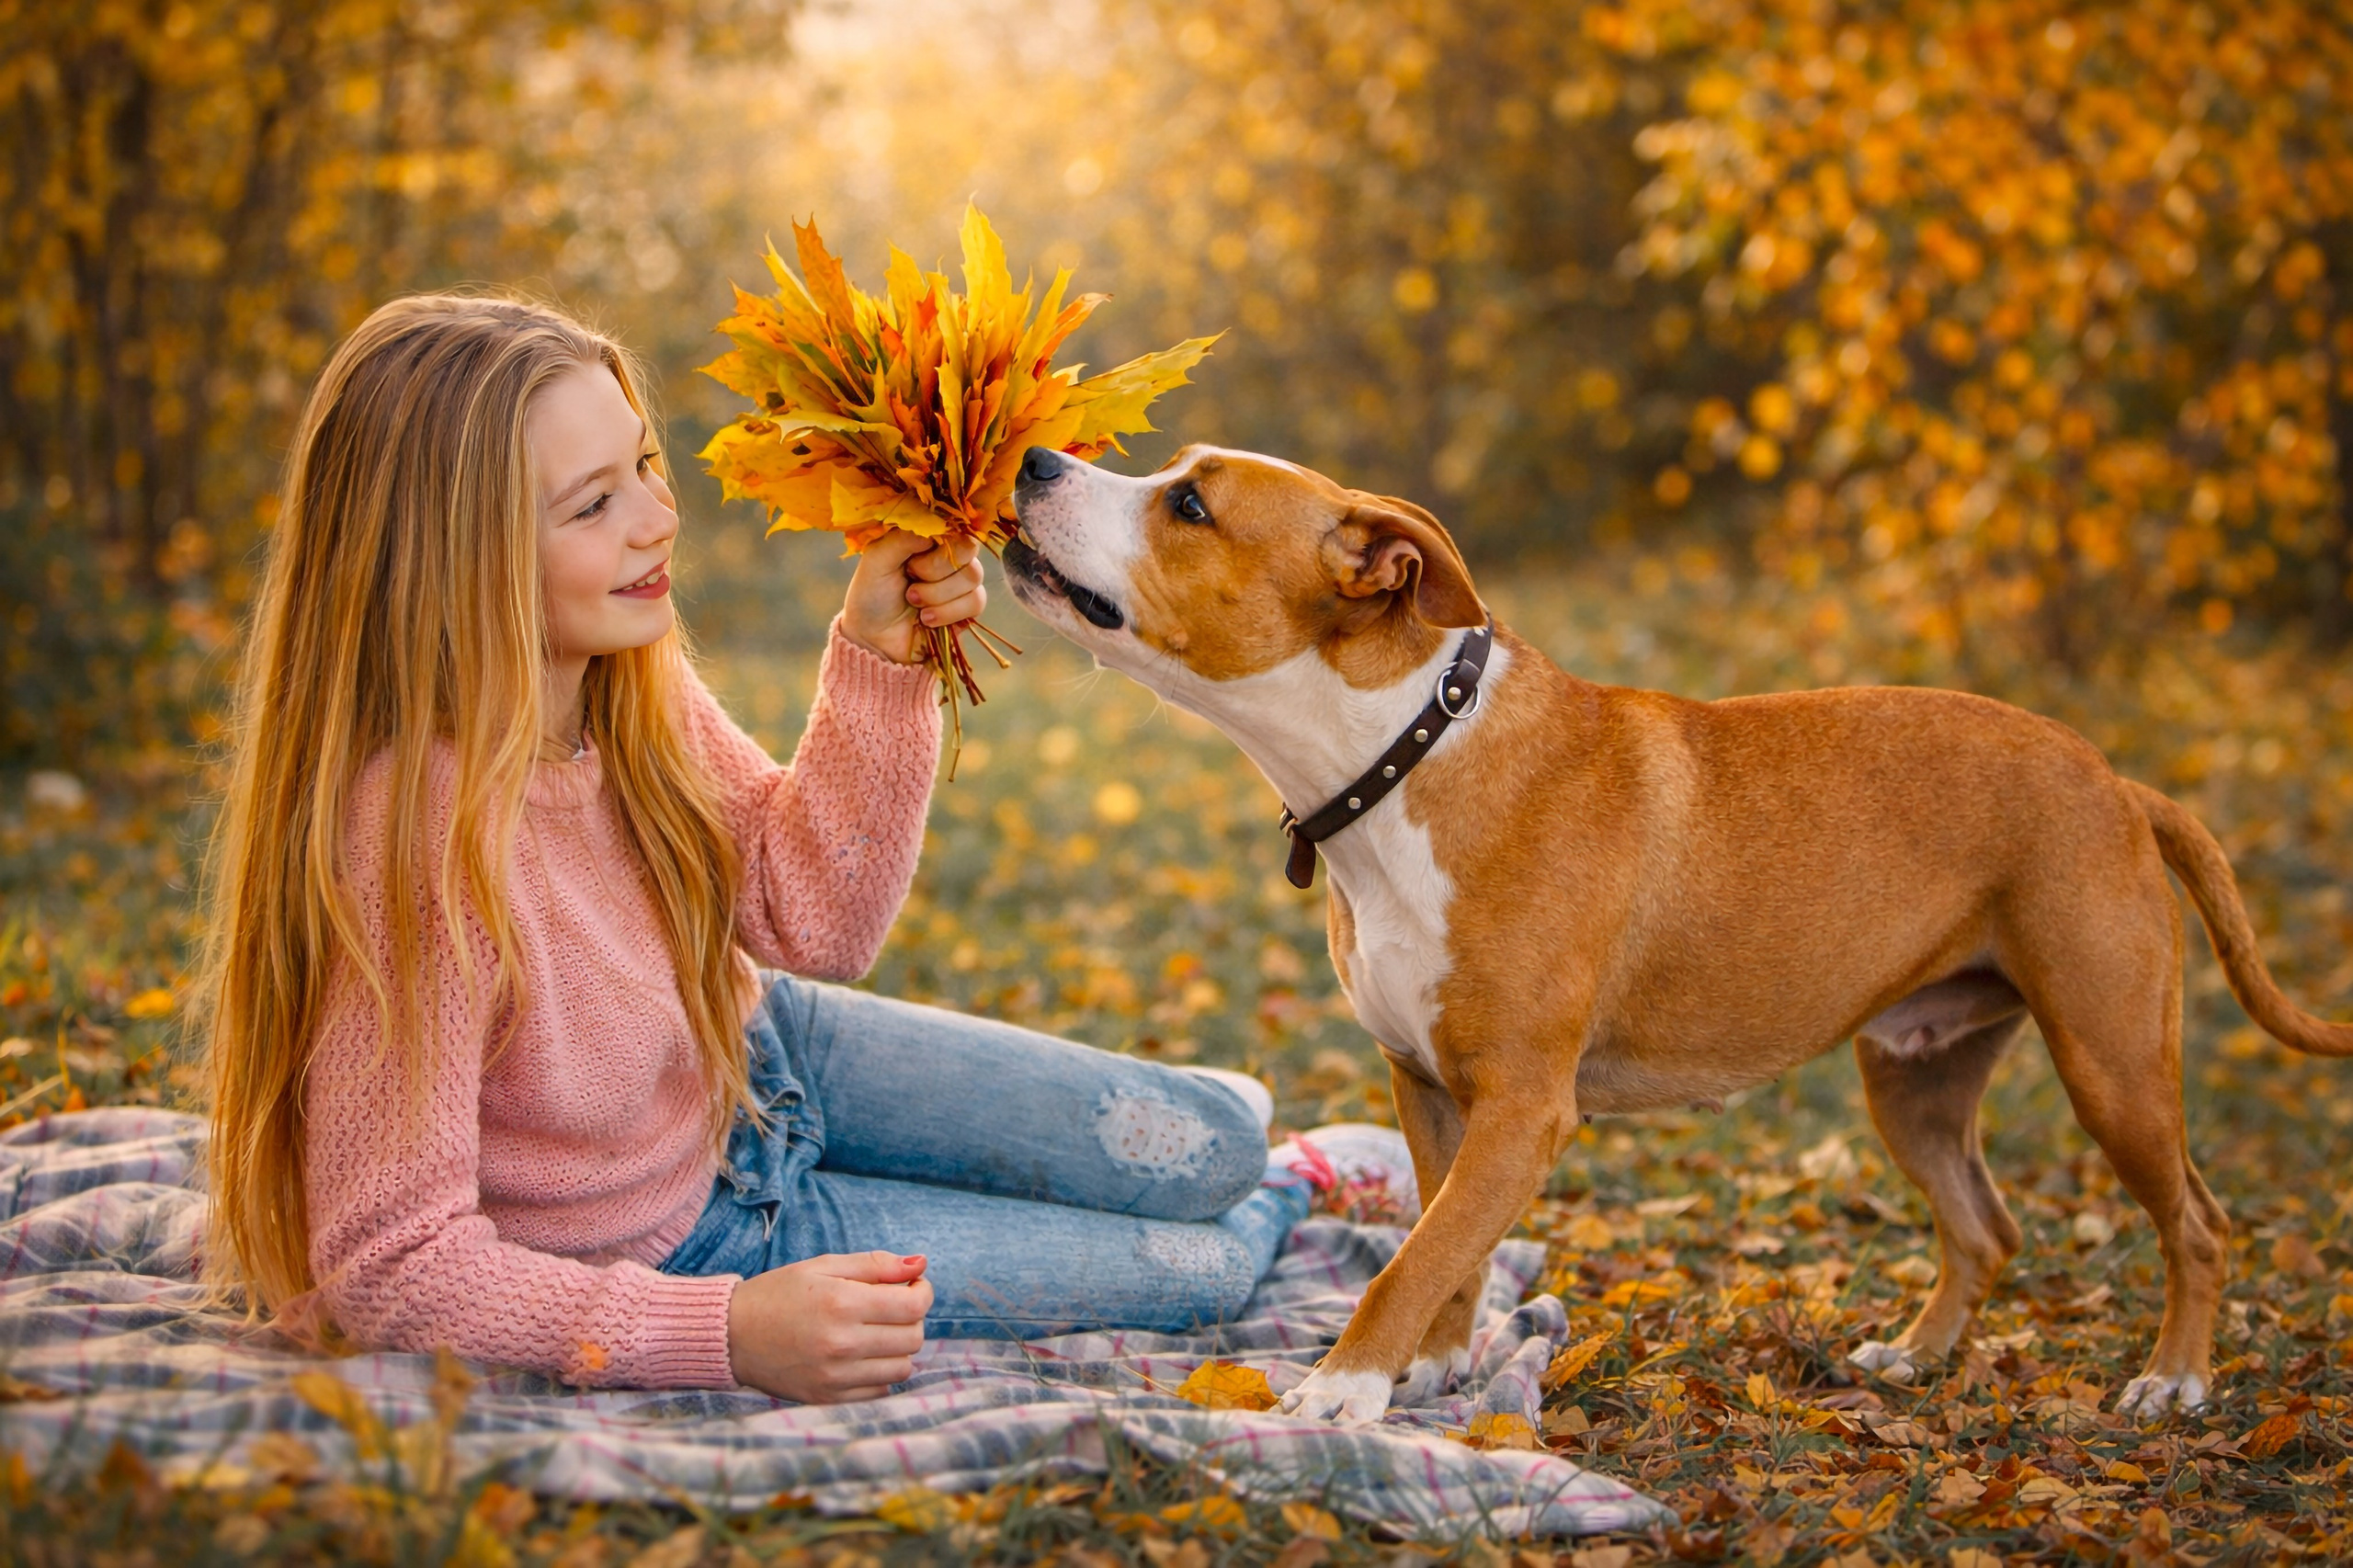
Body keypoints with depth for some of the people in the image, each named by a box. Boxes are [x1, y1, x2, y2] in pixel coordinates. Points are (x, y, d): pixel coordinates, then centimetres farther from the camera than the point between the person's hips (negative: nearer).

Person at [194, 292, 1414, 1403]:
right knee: (1196, 1270, 2)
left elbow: (810, 918, -3)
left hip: (741, 1061, 6)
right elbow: (392, 1269, -32)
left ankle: (1254, 1159, 41)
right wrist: (729, 1334, -40)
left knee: (1205, 1148, 4)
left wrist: (880, 658, -16)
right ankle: (1280, 1201, 37)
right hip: (665, 1248, -6)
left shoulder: (627, 684, -16)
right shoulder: (411, 848, -38)